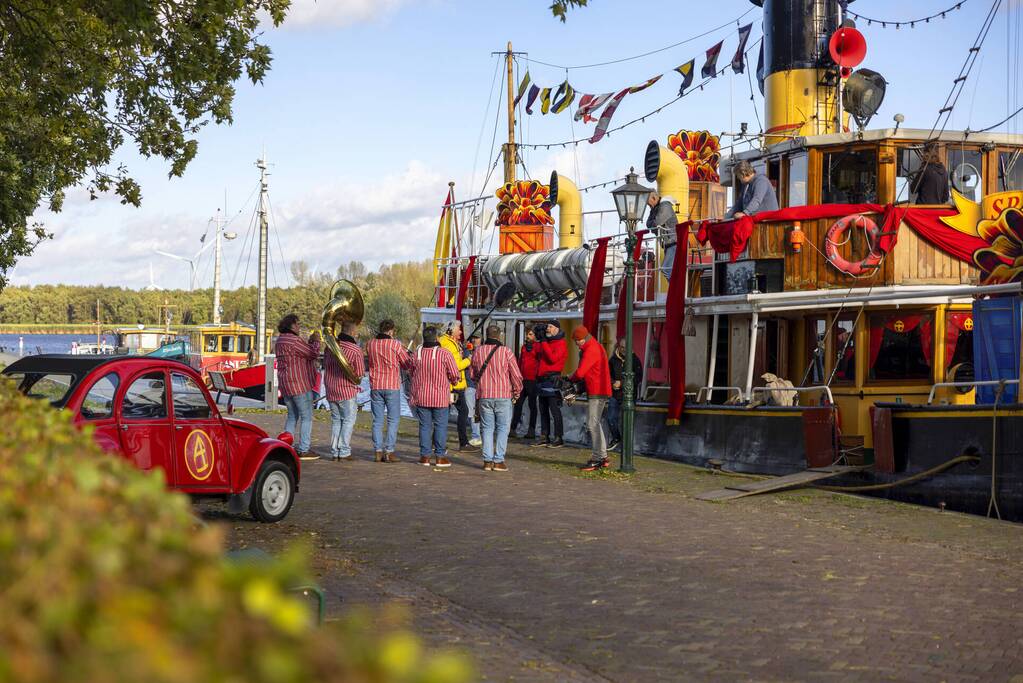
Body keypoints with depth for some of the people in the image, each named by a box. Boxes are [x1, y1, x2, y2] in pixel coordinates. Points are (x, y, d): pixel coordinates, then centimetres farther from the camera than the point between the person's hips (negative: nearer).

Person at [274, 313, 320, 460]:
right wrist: (316, 341, 1)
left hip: (285, 384, 10)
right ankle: (303, 450, -4)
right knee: (306, 416, -3)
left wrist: (310, 341, 12)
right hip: (299, 384, -10)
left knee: (292, 416, 17)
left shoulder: (280, 341, 13)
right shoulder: (294, 341, -18)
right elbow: (314, 354, -14)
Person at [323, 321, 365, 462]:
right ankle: (344, 453, -1)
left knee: (336, 420, 15)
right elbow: (360, 373, -7)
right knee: (348, 420, 3)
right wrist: (357, 382, 13)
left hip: (330, 390, 5)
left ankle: (334, 452, 13)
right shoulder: (355, 349, -13)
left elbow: (325, 365, 15)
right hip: (346, 391, -5)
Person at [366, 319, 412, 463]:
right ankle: (389, 452, -3)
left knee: (378, 420, 8)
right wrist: (406, 353, 18)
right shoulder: (395, 345, -9)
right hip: (392, 386, -4)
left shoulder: (370, 344, 2)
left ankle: (378, 451, 6)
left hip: (375, 386, 4)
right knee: (393, 420, 3)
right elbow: (408, 364, -1)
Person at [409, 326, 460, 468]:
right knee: (441, 425, 4)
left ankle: (425, 456, 11)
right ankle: (440, 456, 5)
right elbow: (454, 374, -8)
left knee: (425, 425, 10)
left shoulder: (417, 353, 1)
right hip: (440, 397, -3)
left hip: (421, 396, 3)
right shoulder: (444, 353, -11)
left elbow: (412, 372, 14)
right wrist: (453, 381, 13)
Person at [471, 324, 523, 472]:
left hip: (484, 395, 3)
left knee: (488, 428, 9)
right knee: (502, 428, 3)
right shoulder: (506, 351, -7)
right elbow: (516, 375, -4)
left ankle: (487, 460, 6)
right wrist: (517, 391, 11)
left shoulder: (477, 352, 3)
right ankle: (498, 461, -1)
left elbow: (473, 374, 13)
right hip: (503, 395, -3)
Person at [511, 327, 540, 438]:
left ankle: (532, 430, 7)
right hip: (522, 380, 6)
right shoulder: (524, 347, 16)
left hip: (532, 380, -6)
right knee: (518, 404, 5)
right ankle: (513, 428, 9)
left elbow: (541, 361, -9)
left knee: (532, 405, 2)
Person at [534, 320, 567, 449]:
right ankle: (544, 437, 17)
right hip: (542, 380, 9)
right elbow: (537, 353, 21)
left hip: (552, 379, -9)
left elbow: (553, 358, -22)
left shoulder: (560, 344, -9)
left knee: (554, 410, -8)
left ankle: (558, 438, -6)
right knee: (543, 411, 12)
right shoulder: (545, 342, 19)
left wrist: (544, 342, -17)